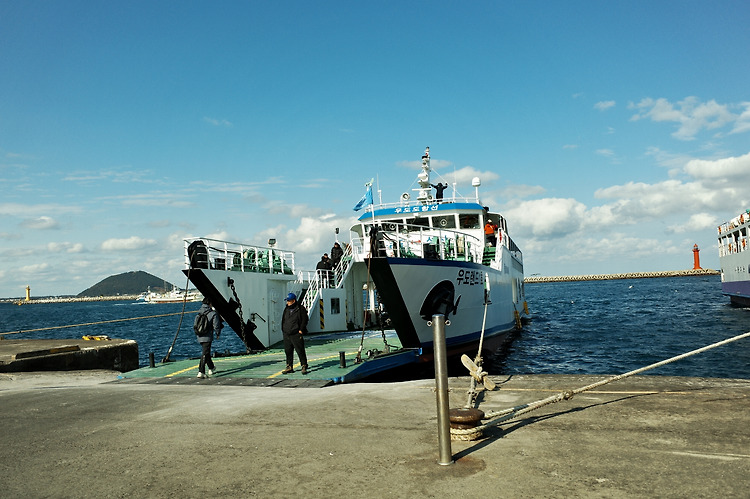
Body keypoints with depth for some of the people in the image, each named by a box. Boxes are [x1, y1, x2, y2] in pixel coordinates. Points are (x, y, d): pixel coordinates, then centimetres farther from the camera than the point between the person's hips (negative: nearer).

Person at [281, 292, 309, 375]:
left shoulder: (300, 309, -3)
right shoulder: (286, 309, 16)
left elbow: (304, 320, -5)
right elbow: (283, 320, 23)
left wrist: (301, 330, -11)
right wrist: (283, 329, 12)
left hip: (296, 334, -6)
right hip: (286, 334, 6)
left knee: (300, 351, -6)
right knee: (288, 351, 9)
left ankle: (304, 367, 2)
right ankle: (289, 367, 19)